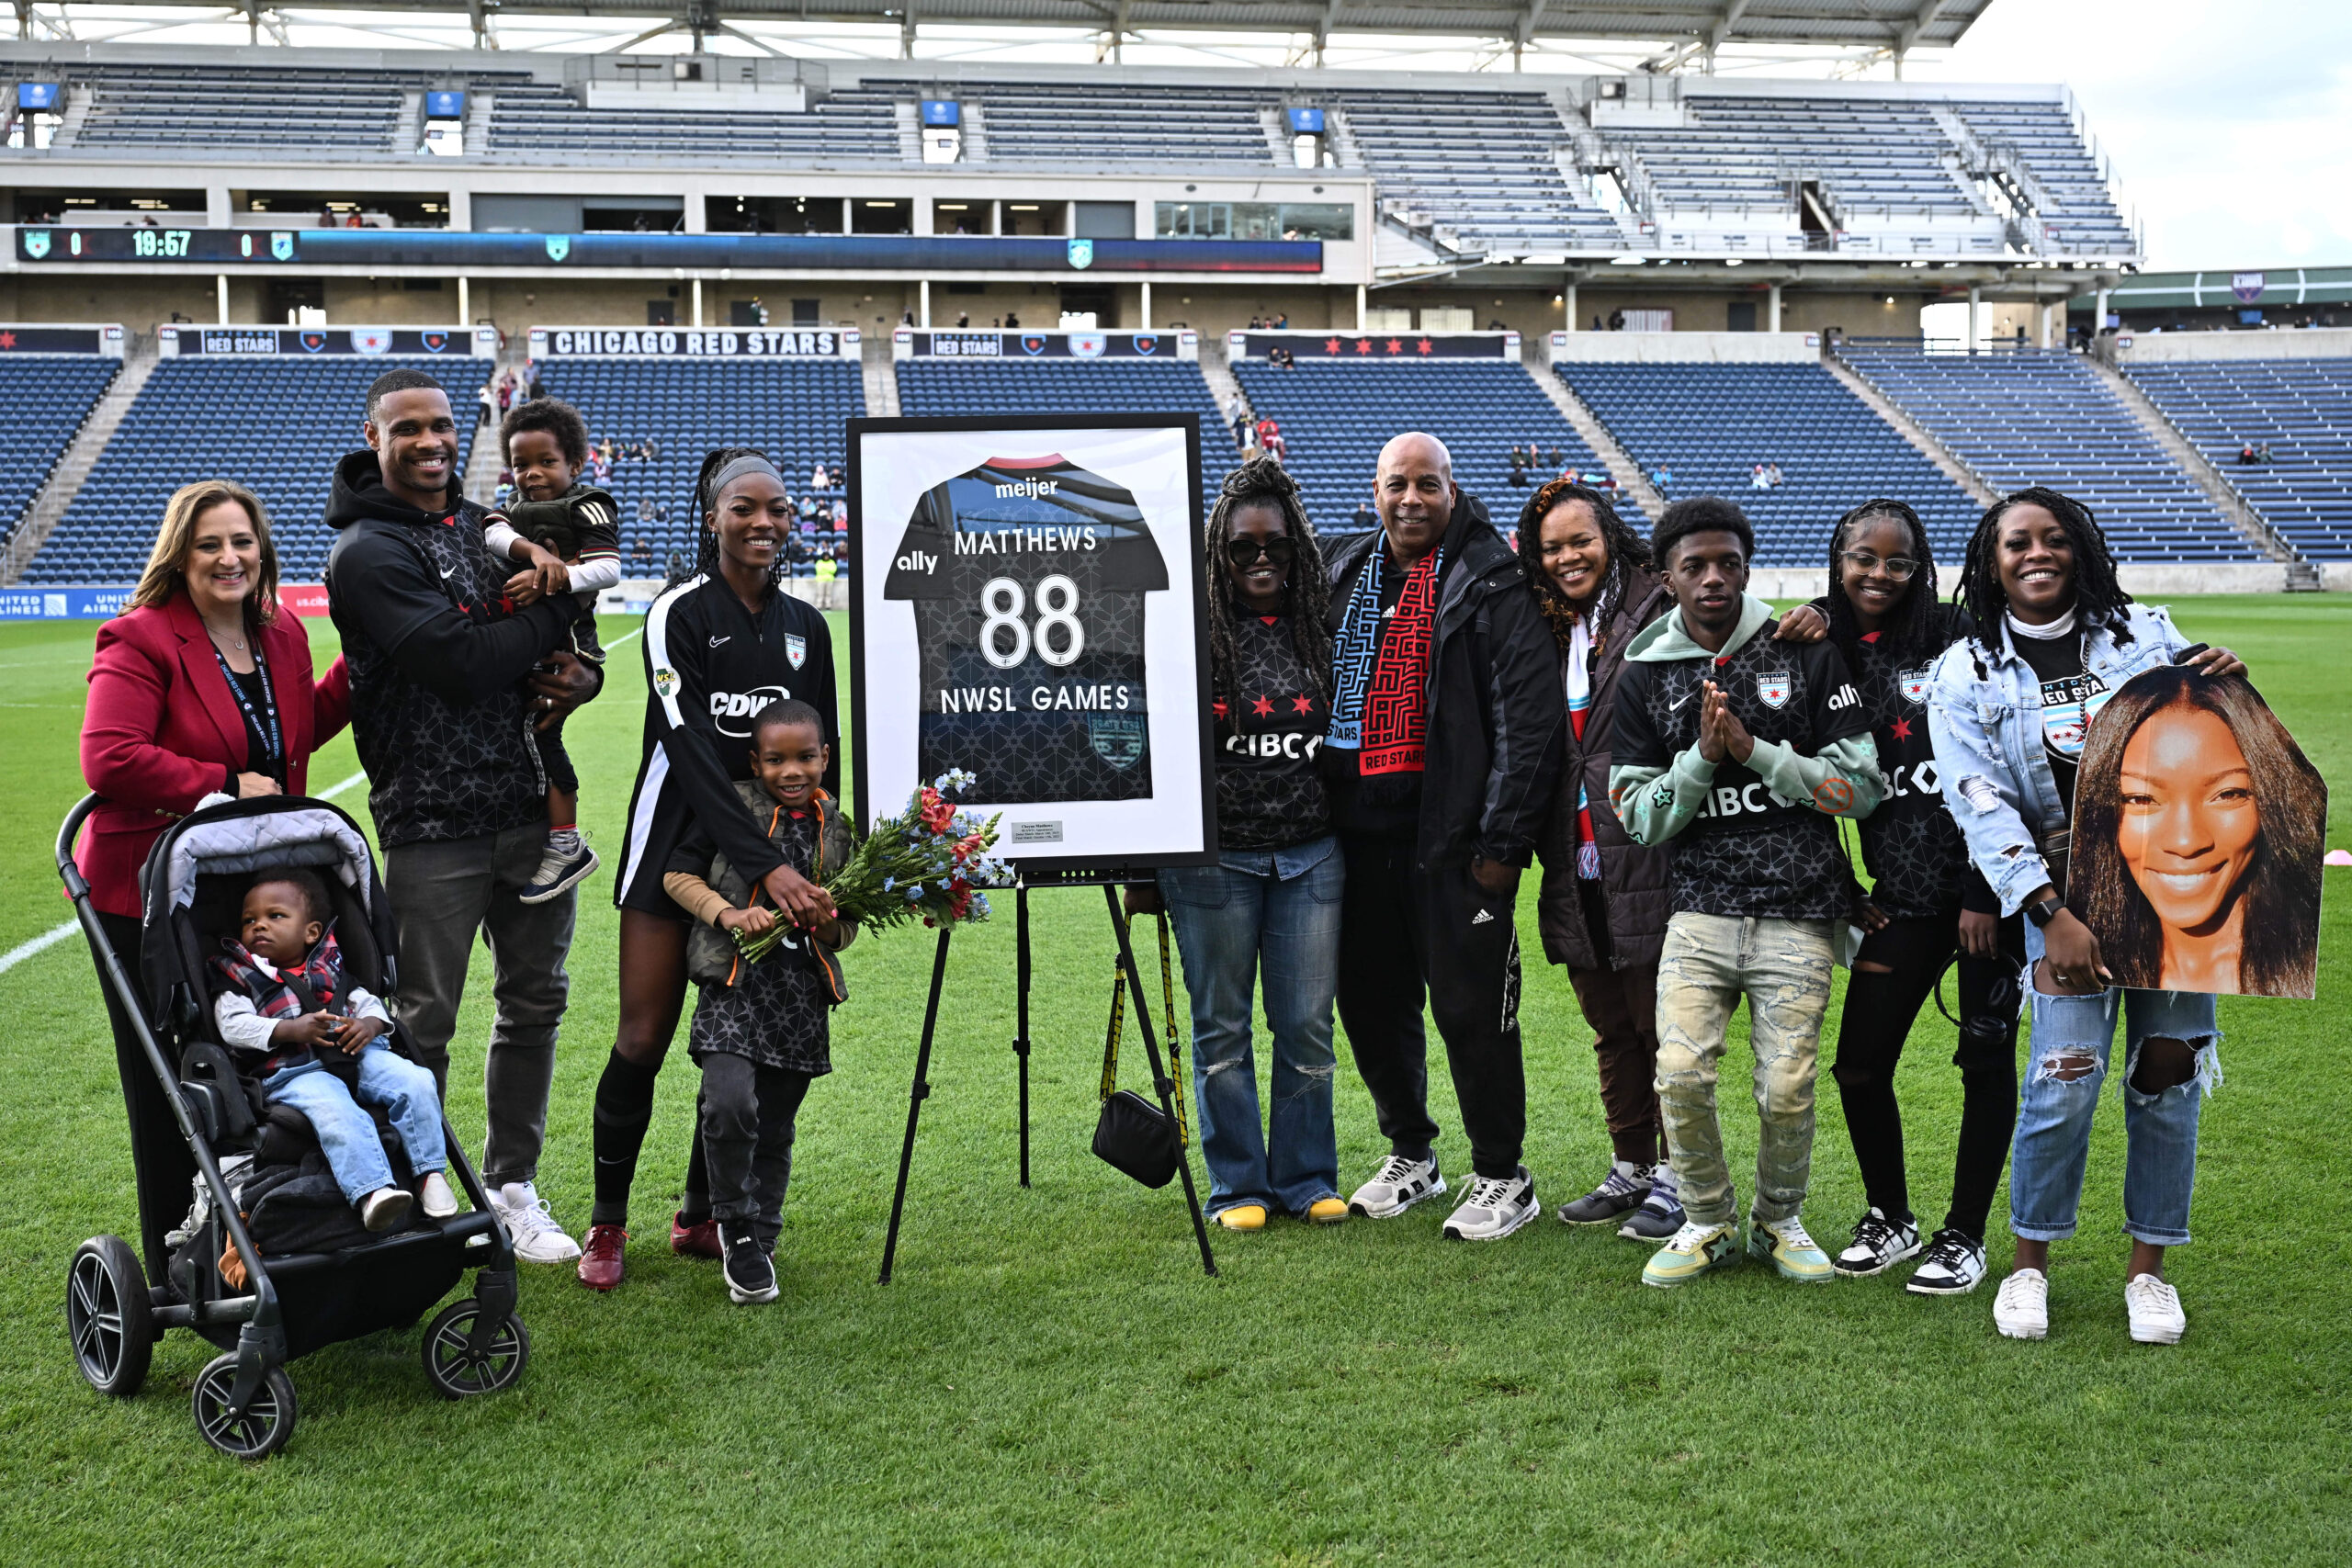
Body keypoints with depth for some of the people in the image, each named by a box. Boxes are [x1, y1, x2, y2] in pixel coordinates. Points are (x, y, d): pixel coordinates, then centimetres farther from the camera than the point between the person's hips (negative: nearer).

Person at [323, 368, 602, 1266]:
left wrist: (580, 671, -7)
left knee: (535, 1000, 13)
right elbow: (459, 664, -21)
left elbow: (555, 642, 17)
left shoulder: (485, 526, 13)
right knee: (424, 1021, 1)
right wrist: (553, 617, -9)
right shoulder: (367, 551, -9)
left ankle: (511, 1187, 26)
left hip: (529, 805, 7)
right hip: (432, 824, -7)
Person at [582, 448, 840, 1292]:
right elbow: (691, 747, -18)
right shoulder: (681, 611, -9)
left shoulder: (805, 625, 8)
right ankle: (607, 1226, 11)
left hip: (773, 848, 5)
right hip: (679, 839, -5)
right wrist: (767, 865, -26)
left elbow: (823, 756, 13)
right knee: (643, 1039, -4)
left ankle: (700, 1215, 21)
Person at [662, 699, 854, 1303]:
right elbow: (678, 873, 3)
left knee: (774, 1128, 9)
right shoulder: (733, 808, 1)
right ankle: (734, 1226, 1)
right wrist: (727, 913, -11)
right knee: (729, 1104, -21)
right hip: (737, 983, -3)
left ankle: (761, 1240, 27)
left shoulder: (836, 829, 12)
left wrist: (833, 924, -6)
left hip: (803, 995, 3)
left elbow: (845, 933, 17)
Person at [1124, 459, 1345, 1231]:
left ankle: (1307, 1179, 21)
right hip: (1213, 858, -2)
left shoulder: (1324, 627, 6)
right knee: (1221, 1028, 6)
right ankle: (1238, 1185, 19)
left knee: (1307, 1026, 6)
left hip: (1312, 856, 2)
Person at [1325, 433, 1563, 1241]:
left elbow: (1529, 718, -11)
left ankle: (1502, 1176, 14)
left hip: (1453, 838, -6)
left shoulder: (1492, 584, -7)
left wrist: (1503, 840, -15)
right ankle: (1410, 1154, 32)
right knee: (1371, 1000, 14)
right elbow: (1312, 688, 18)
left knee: (1471, 1007, -1)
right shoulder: (1346, 574, 12)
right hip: (1360, 832, 6)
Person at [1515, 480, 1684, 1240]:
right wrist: (1545, 845, 11)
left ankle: (1674, 1179, 12)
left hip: (1646, 862, -7)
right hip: (1579, 868, 7)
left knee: (1662, 1027, 1)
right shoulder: (1551, 634, 14)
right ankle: (1630, 1171, 27)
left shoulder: (1658, 616, -7)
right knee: (1611, 1030, 16)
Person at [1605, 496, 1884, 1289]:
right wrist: (1703, 754, -12)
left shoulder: (1807, 656, 2)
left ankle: (1779, 1221, 25)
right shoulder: (1645, 674, 6)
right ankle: (1707, 1224, 14)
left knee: (1788, 1089, -2)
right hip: (1700, 908, 1)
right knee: (1681, 1074, -10)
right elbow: (1638, 815, 4)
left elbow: (1861, 786, -3)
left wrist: (1752, 749, -11)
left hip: (1799, 914, -1)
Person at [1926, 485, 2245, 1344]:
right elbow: (1982, 807, -8)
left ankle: (2147, 1265, 19)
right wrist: (2053, 914, -18)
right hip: (2064, 894, -2)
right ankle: (2030, 1262, 9)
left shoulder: (2144, 633, 5)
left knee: (2168, 1072, 2)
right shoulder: (1965, 676, 0)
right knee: (2066, 1080, -11)